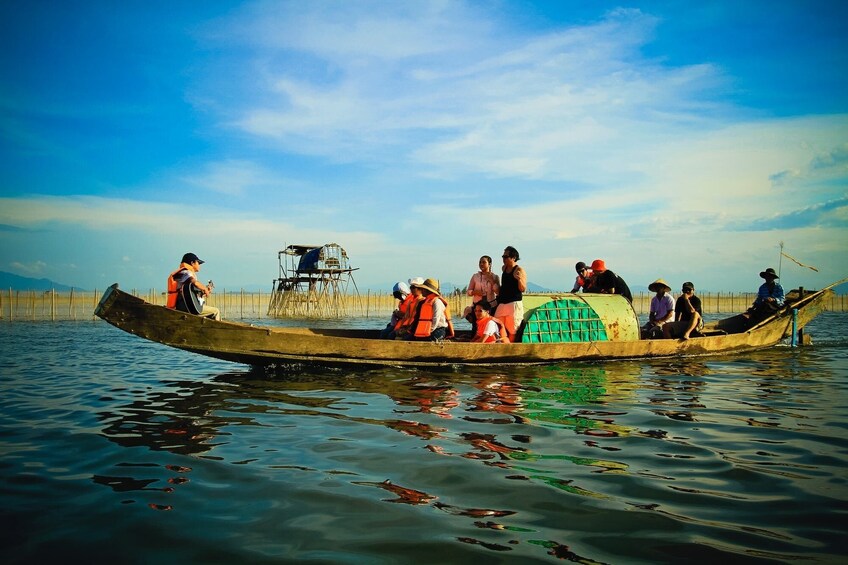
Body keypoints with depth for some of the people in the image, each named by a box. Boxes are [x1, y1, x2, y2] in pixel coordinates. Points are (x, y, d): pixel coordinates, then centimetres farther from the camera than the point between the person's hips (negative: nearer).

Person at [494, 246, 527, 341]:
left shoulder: (519, 271, -7)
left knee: (512, 330, -8)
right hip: (502, 304, 8)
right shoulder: (504, 268, 14)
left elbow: (523, 289, -13)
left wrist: (519, 279, -29)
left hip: (514, 304, -8)